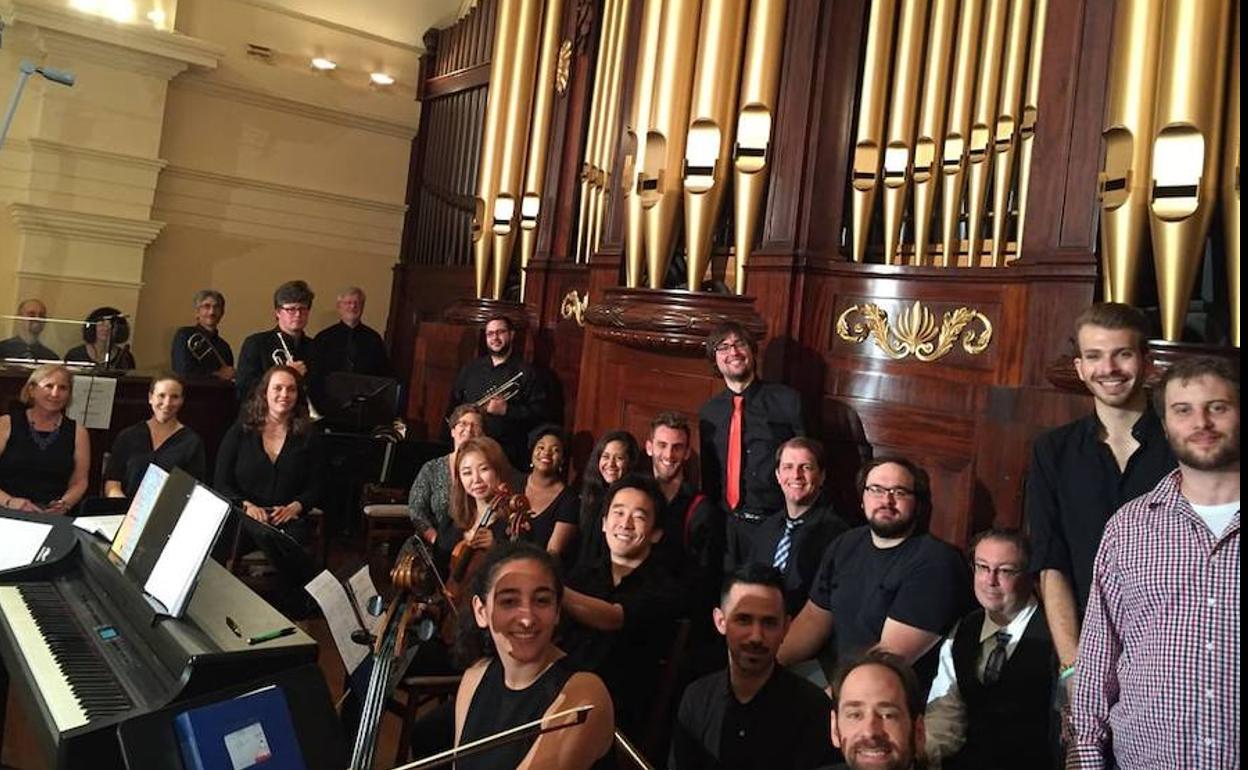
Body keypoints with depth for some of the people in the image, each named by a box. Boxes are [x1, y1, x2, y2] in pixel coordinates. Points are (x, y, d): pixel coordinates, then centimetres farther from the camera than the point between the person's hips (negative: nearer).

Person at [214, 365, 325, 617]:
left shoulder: (308, 437, 12)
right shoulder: (241, 431, 11)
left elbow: (316, 486, 10)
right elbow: (222, 483, 7)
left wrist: (295, 506, -11)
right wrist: (247, 505, -11)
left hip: (290, 516, 0)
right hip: (245, 514, 0)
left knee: (289, 539, -36)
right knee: (265, 533, -36)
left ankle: (293, 602, -20)